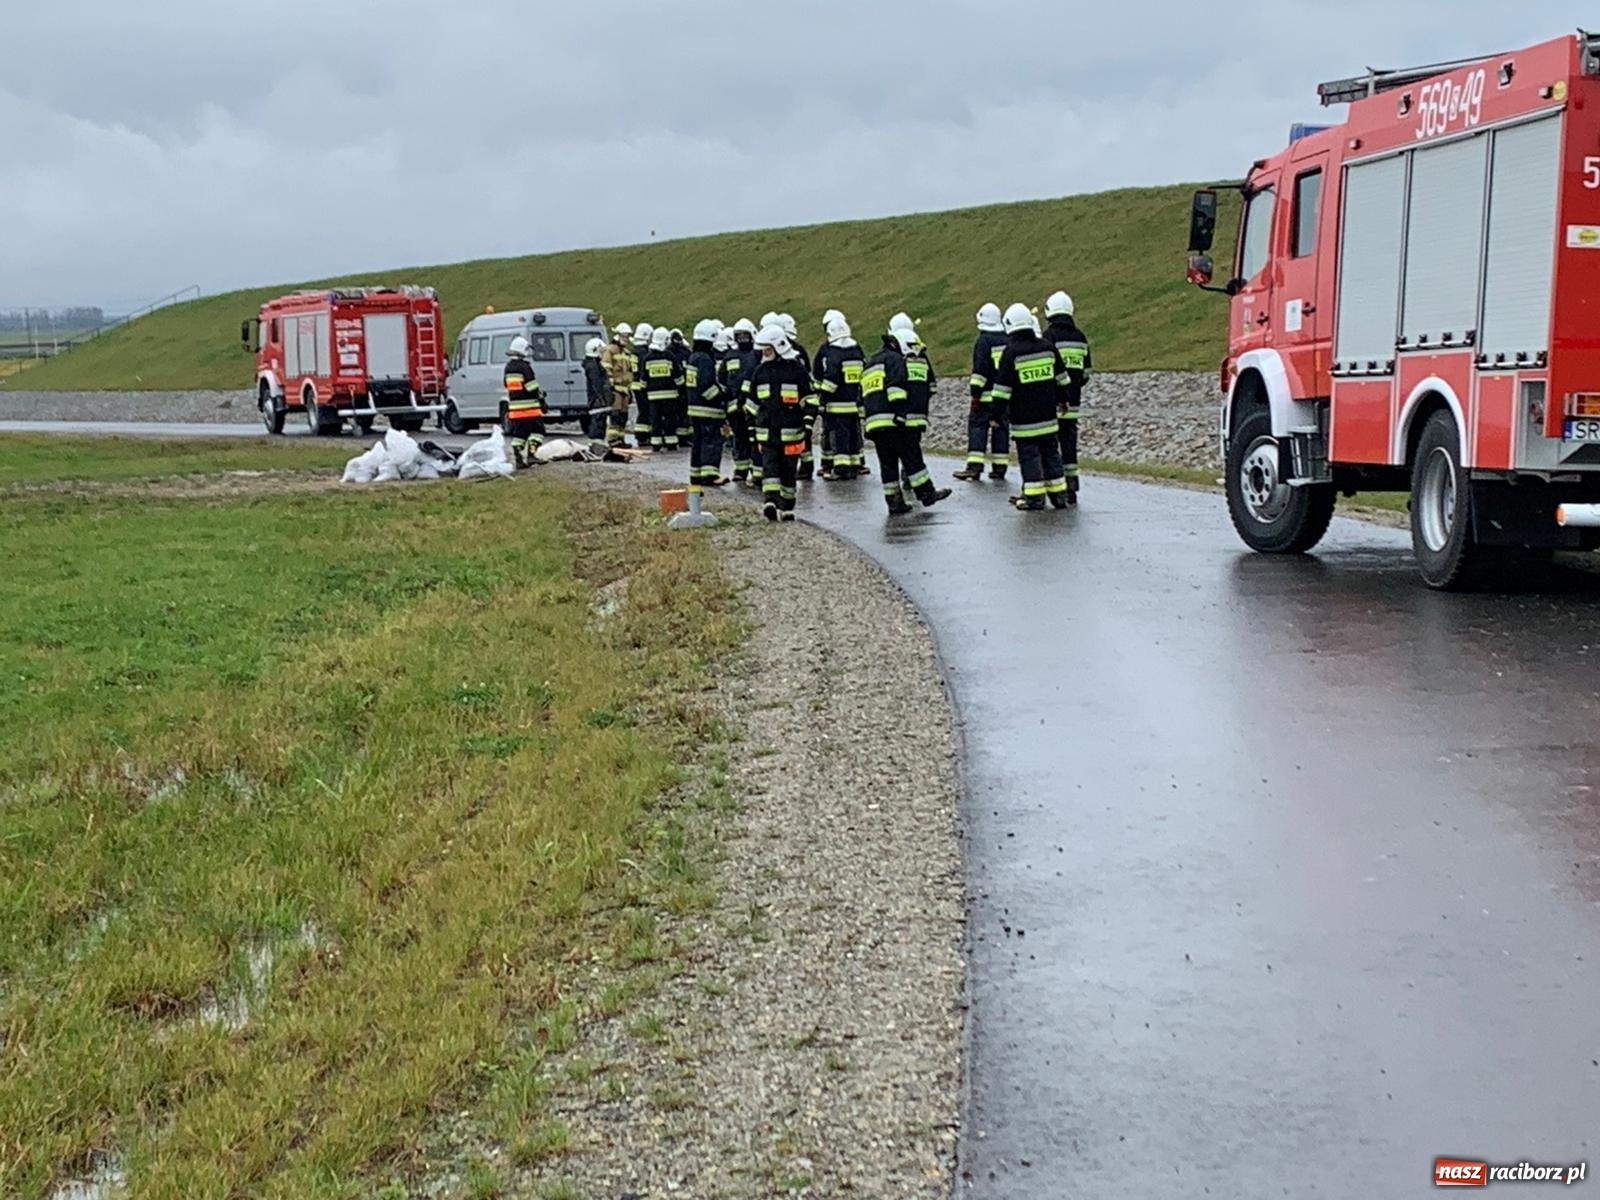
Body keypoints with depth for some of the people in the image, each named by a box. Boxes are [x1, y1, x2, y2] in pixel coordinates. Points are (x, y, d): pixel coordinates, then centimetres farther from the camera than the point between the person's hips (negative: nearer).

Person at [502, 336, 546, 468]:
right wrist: (541, 399, -6)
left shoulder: (508, 368, 13)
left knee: (518, 433, 9)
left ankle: (518, 458, 6)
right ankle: (531, 453, -13)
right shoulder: (524, 366, -11)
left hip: (515, 408, 7)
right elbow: (532, 387, -13)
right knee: (537, 430, 0)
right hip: (529, 408, -7)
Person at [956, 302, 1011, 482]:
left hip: (987, 395, -6)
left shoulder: (983, 341, -11)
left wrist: (975, 393, -12)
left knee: (977, 426, -4)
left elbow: (980, 369, -16)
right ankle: (999, 467, 11)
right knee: (1000, 427, 10)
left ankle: (974, 466, -13)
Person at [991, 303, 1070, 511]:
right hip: (1047, 413, 5)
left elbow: (1002, 388, -12)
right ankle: (1058, 494, 16)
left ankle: (1034, 496, -1)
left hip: (1023, 417, -5)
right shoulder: (1048, 347, 3)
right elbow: (1062, 378, 13)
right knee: (1050, 452, 13)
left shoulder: (1011, 353, -12)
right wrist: (1062, 399, 27)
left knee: (1029, 454, 0)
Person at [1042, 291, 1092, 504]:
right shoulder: (1080, 337, 9)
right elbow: (1086, 371, 13)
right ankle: (1071, 488, 11)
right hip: (1072, 402, 6)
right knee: (1069, 442, 10)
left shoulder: (1048, 336, -11)